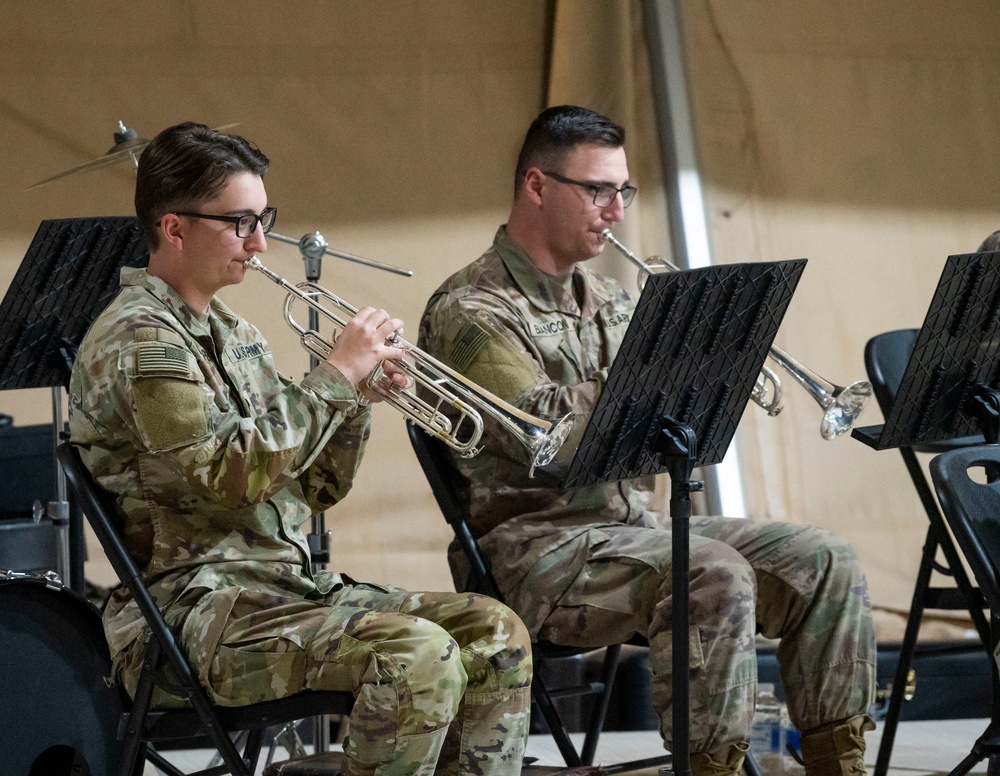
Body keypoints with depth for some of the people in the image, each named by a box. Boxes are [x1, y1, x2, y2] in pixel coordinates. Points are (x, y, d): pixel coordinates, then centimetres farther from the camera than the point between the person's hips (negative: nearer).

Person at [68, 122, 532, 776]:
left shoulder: (231, 333, 19)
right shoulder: (140, 340, -10)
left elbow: (315, 489, 19)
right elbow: (233, 473, -22)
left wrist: (357, 401, 1)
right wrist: (337, 375, -14)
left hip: (288, 585, 9)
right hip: (194, 613, -9)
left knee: (494, 633, -4)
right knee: (419, 655, -29)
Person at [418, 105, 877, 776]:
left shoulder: (607, 300, 18)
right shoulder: (470, 311, -8)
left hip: (636, 523, 8)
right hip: (535, 542, -8)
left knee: (822, 564, -7)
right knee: (714, 576, -33)